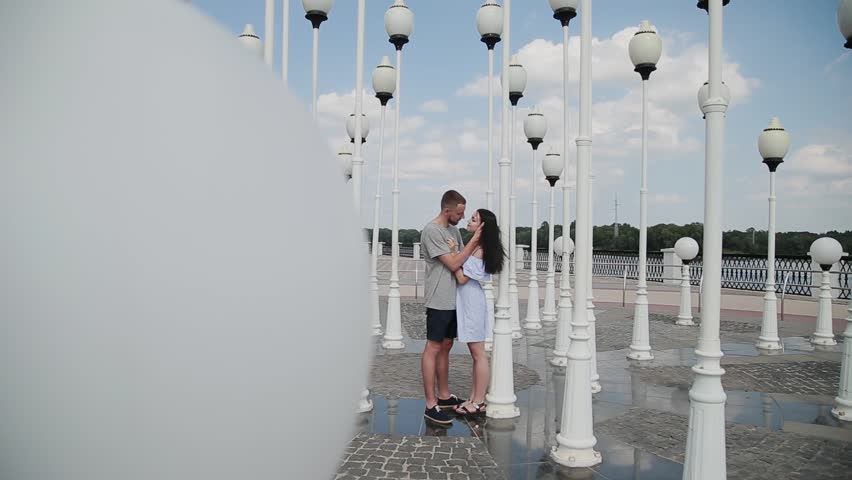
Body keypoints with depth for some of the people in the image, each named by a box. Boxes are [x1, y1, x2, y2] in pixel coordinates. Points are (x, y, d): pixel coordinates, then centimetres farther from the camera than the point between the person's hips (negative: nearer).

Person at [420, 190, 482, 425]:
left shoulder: (454, 230, 12)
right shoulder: (431, 231, -14)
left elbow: (463, 258, 15)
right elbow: (453, 264, -17)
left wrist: (476, 244, 0)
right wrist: (474, 241, -14)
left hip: (454, 300, 8)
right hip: (439, 300, -8)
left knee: (445, 346, 14)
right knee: (433, 348, -5)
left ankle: (444, 396, 24)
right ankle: (431, 405, -2)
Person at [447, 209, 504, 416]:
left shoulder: (479, 251, -18)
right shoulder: (475, 246, 10)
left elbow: (462, 278, -18)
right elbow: (463, 270, 13)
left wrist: (453, 253, -17)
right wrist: (454, 252, 4)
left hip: (473, 305, -10)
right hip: (467, 304, 10)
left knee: (478, 354, -1)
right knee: (476, 354, 14)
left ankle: (478, 402, 7)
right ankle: (474, 399, 22)